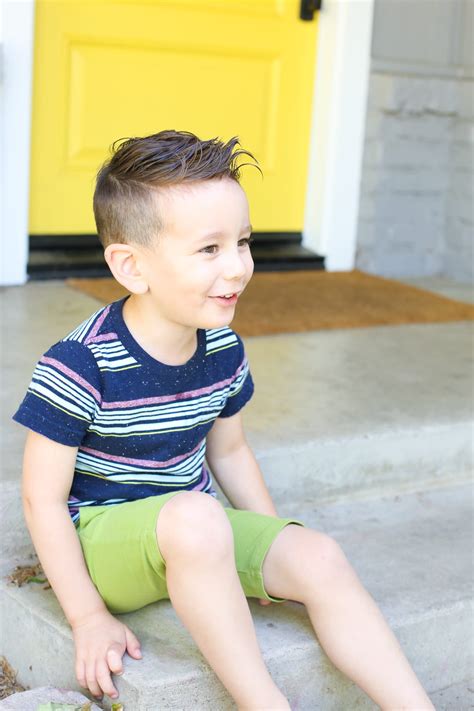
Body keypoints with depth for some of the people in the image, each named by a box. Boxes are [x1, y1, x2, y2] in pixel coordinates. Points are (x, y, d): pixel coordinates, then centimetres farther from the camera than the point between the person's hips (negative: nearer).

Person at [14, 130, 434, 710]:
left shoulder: (223, 351, -2)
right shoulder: (79, 366, -22)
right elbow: (43, 498, -16)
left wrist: (279, 544, 10)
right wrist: (88, 617, -17)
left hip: (195, 532, 6)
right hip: (100, 534, -6)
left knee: (320, 558, -16)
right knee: (196, 516, -37)